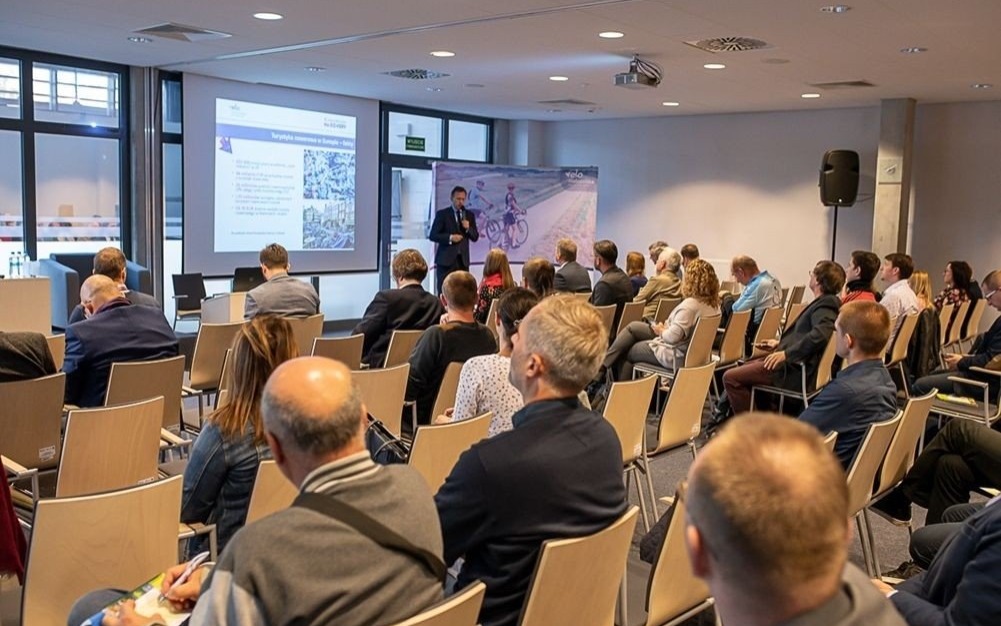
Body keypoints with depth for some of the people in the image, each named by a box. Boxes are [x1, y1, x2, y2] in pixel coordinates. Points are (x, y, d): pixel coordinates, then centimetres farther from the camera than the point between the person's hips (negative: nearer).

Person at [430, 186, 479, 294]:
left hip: (463, 260, 3)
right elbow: (433, 235, -2)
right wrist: (450, 238, -15)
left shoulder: (469, 215, 14)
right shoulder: (442, 214, 3)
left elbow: (475, 237, 12)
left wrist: (468, 228, -8)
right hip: (446, 259, -3)